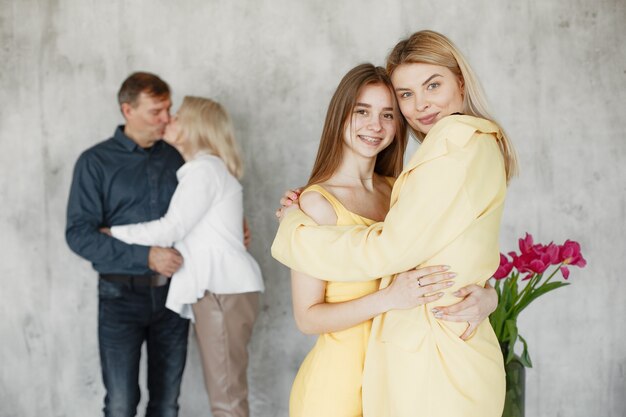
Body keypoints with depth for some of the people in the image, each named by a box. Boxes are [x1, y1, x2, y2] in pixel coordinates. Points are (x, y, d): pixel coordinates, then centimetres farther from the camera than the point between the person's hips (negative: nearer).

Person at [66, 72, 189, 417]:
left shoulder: (174, 158, 7)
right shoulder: (96, 162, -4)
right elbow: (78, 234, -11)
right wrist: (145, 257, -20)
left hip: (171, 293, 3)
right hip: (123, 295, -3)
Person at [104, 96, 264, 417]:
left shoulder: (204, 169, -10)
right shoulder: (203, 168, 22)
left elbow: (170, 229, -16)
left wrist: (112, 233, -8)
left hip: (223, 289, -10)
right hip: (217, 286, 10)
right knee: (224, 391, 12)